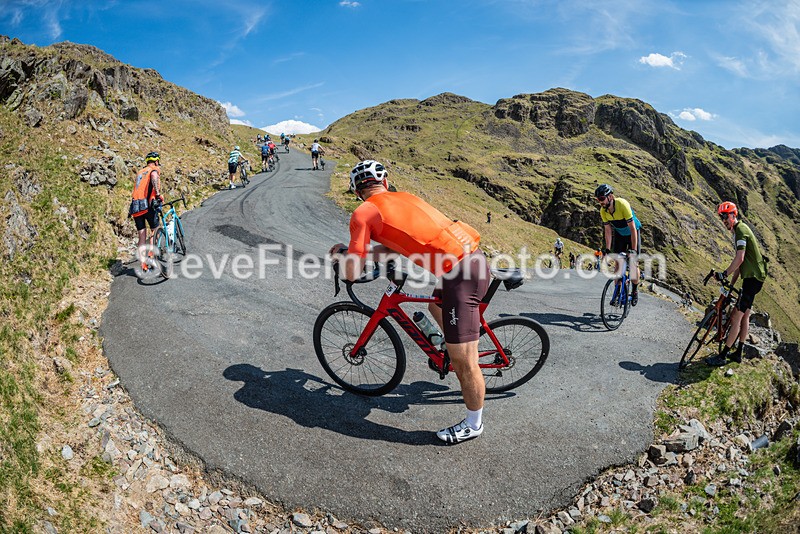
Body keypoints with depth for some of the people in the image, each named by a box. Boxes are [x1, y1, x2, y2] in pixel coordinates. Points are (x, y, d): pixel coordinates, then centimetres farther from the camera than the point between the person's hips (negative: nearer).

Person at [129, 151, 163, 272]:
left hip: (135, 206, 6)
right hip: (148, 205, -6)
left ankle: (144, 265, 3)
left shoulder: (140, 172, 26)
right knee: (155, 231, 10)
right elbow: (154, 176, -19)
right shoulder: (155, 169, 6)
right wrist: (158, 194, -24)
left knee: (142, 237, 8)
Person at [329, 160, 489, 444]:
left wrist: (342, 252, 17)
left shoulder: (363, 213, -3)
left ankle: (473, 424, 24)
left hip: (460, 275, -10)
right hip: (473, 258, 10)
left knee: (463, 359, 4)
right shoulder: (404, 197, 20)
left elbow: (351, 273, -4)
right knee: (437, 307, 35)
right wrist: (362, 252, 34)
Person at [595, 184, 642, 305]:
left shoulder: (622, 205, -34)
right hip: (619, 234, 4)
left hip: (632, 233, -4)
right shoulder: (603, 211, -18)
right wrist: (607, 249, -16)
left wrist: (633, 250, -35)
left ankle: (635, 290, 11)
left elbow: (633, 228, -33)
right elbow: (608, 230, -9)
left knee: (633, 263, -8)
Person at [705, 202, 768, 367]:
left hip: (753, 277, -11)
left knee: (736, 318, -11)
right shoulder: (738, 231, 18)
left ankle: (722, 356, -10)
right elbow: (740, 262, 20)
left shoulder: (741, 230, -14)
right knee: (745, 315, 14)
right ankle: (738, 353, 22)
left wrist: (724, 274, -21)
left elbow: (739, 259, -27)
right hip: (752, 277, 11)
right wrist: (731, 283, 20)